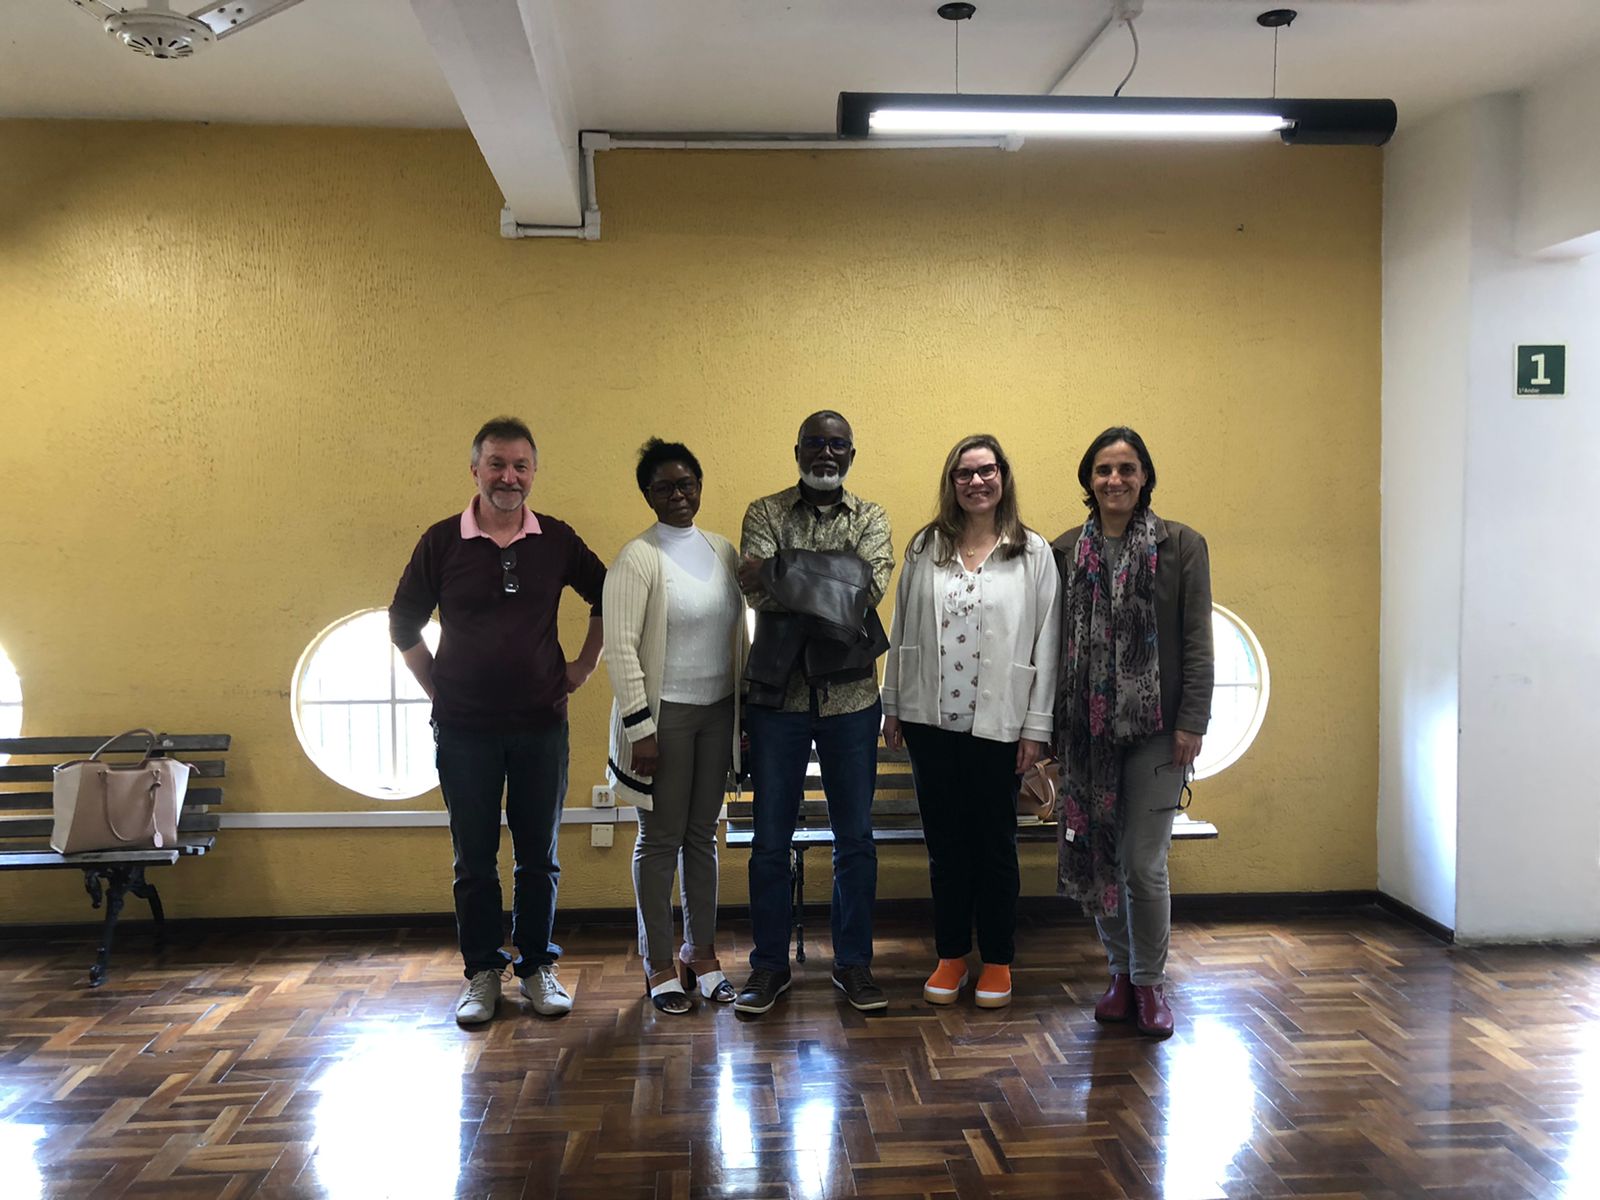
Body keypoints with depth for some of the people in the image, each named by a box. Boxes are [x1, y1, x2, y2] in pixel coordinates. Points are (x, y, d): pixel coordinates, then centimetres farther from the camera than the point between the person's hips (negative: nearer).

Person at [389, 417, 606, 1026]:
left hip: (541, 724, 1)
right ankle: (482, 972, 20)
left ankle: (538, 966, 22)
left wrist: (584, 665, 10)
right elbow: (403, 624, 7)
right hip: (465, 729, -1)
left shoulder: (557, 540, 1)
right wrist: (438, 691, 4)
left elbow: (606, 599, 15)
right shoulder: (442, 541, -2)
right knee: (473, 859, 7)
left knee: (539, 856, 8)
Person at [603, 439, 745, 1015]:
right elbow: (620, 648, -14)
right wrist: (639, 727, -17)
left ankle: (701, 952, 25)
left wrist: (743, 708, 10)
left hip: (717, 711, 5)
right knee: (660, 839, 4)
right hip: (665, 714, -5)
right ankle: (658, 964, 16)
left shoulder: (723, 550, 7)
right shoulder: (638, 558, -11)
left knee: (703, 835, 13)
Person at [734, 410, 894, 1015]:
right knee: (770, 838, 7)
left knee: (855, 836, 8)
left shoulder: (871, 518, 6)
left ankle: (853, 962, 23)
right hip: (777, 695, -1)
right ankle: (769, 964, 21)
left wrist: (787, 570, -18)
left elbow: (872, 586, -15)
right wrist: (837, 575, -21)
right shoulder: (766, 513, 3)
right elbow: (755, 589, -14)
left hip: (851, 698, 1)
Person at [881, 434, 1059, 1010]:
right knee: (945, 843, 11)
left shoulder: (1033, 553, -1)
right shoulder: (925, 547, 5)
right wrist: (892, 705, 6)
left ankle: (997, 961, 24)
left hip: (998, 723, -2)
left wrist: (1037, 726, -5)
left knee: (995, 844, 9)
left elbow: (1046, 643, -2)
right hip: (931, 721, 2)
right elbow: (901, 631, 8)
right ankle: (951, 955, 26)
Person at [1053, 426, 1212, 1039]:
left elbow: (1197, 643, -2)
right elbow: (1054, 641, 7)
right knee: (1096, 857, 7)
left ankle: (1150, 981, 17)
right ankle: (1122, 971, 26)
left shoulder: (1182, 546, 0)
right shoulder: (1065, 551, 6)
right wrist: (1047, 725, 3)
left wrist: (1192, 722, -8)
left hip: (1155, 728, -2)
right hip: (1087, 728, 3)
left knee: (1144, 863, -3)